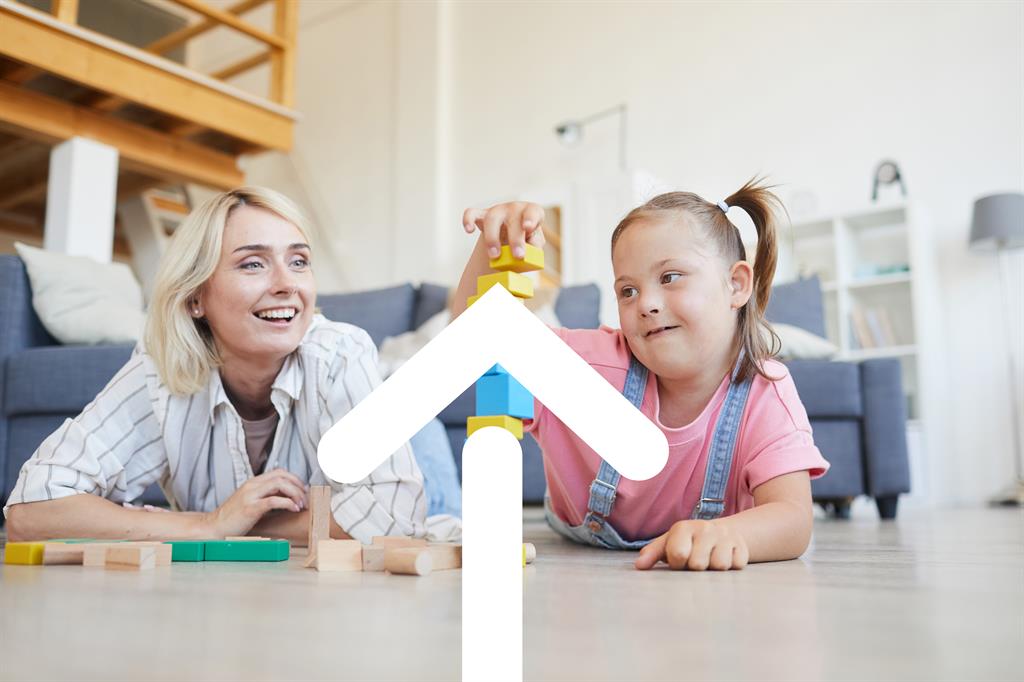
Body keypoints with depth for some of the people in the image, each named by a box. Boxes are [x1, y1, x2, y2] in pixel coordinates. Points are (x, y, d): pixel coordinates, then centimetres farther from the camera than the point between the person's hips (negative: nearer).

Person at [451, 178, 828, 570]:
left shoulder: (766, 396, -21)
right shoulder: (597, 362, -20)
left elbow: (792, 519, -32)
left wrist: (724, 534, -55)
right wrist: (493, 247, -34)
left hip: (700, 584, 0)